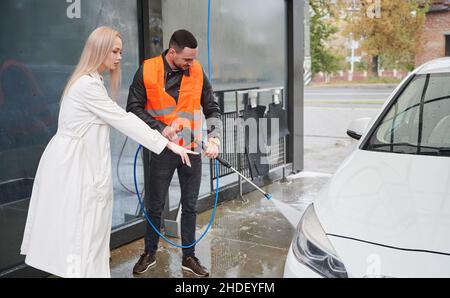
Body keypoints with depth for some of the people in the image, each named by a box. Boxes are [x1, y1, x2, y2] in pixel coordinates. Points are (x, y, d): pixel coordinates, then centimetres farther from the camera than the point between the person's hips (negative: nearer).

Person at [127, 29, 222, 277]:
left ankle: (189, 257, 26)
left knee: (190, 206, 11)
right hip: (163, 149, -2)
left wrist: (214, 138, -12)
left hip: (192, 150, 2)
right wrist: (161, 128, -18)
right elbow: (134, 107, -7)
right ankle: (150, 254, 31)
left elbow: (212, 109, 3)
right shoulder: (147, 70, -9)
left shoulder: (197, 71, -2)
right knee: (155, 206, 11)